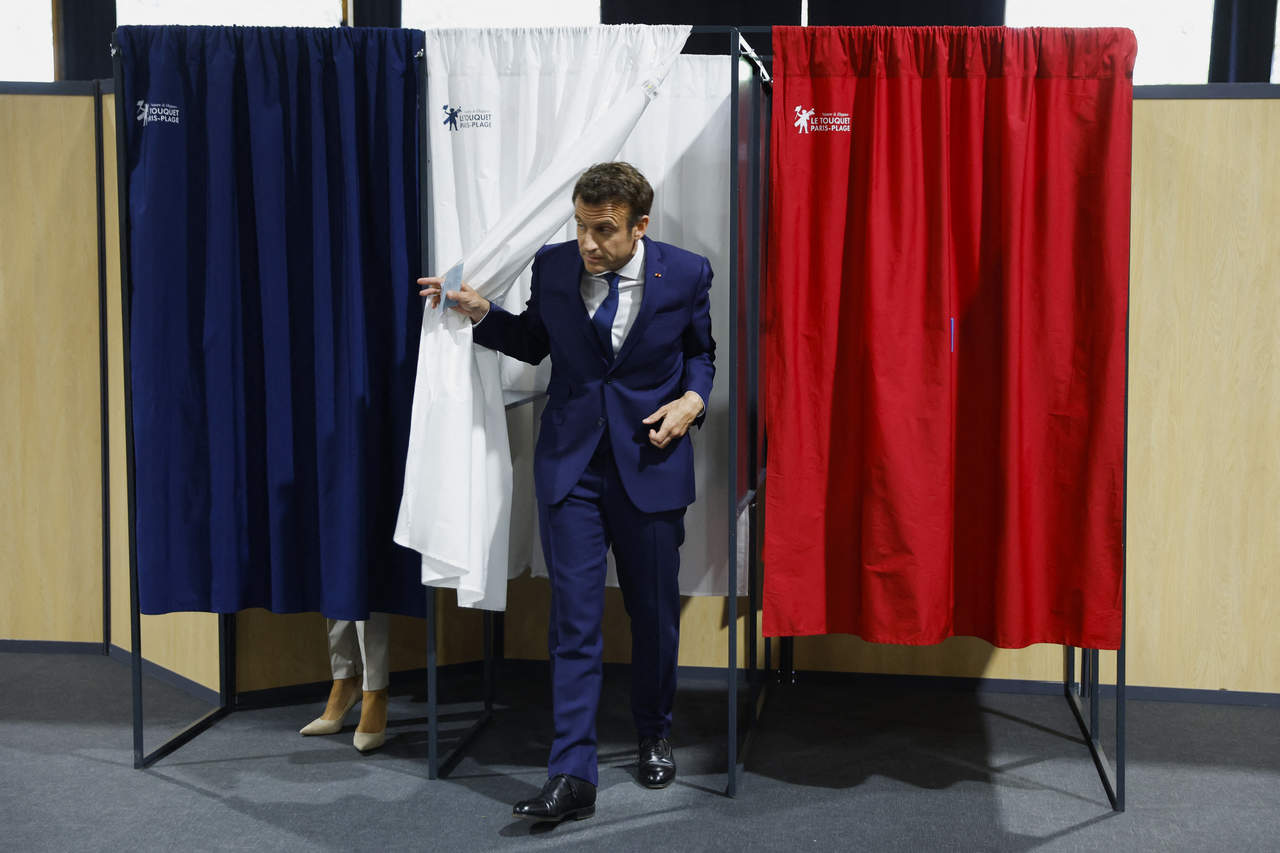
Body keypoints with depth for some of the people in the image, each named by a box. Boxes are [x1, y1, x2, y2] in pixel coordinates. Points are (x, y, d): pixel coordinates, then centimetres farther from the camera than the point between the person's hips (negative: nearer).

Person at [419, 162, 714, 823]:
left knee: (654, 613, 12)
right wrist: (481, 314, -1)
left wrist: (693, 399, -8)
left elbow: (701, 351, 11)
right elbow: (534, 342, 14)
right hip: (570, 465, 1)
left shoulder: (685, 273, -6)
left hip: (650, 464, 0)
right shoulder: (552, 267, -2)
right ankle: (572, 776, -3)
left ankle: (654, 735, 36)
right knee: (574, 619, -5)